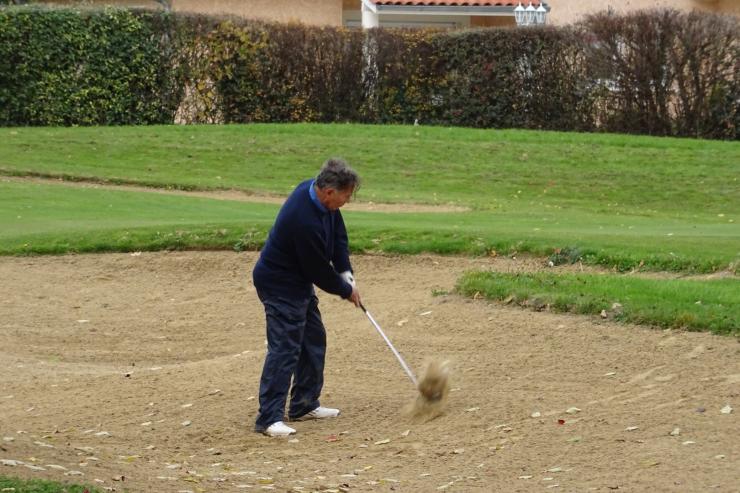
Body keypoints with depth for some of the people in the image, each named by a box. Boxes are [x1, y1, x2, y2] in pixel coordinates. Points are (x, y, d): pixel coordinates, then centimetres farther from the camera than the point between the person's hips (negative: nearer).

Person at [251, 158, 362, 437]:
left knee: (314, 340, 16)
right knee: (284, 347, -14)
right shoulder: (305, 221, -34)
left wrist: (346, 274, -1)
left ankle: (304, 405, 26)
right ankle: (269, 418, -15)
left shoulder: (316, 191, -6)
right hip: (281, 285, -10)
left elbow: (338, 232, 7)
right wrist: (346, 291, -6)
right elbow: (319, 270, -22)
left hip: (299, 281, 10)